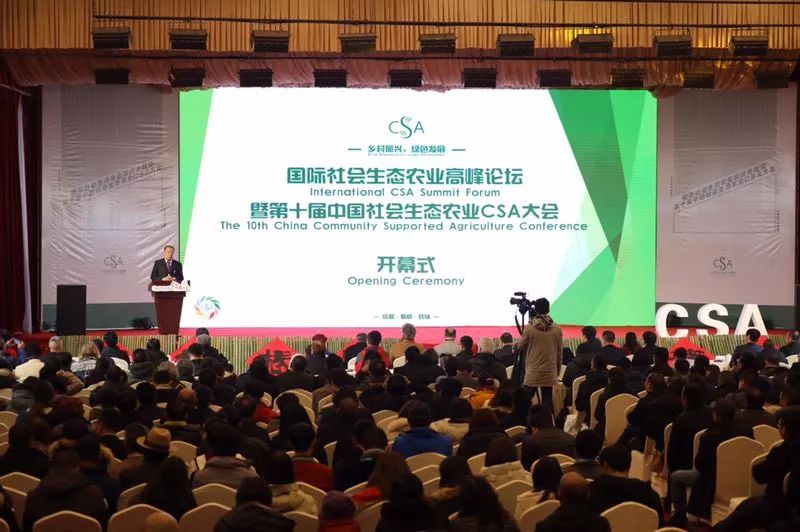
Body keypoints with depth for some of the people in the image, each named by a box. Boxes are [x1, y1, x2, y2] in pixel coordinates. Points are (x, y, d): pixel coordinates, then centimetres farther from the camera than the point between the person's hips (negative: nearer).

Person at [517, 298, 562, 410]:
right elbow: (559, 352, 5)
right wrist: (558, 371, 15)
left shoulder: (529, 328, -8)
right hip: (550, 374, 2)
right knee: (547, 403, 3)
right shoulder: (557, 329, -1)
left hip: (532, 374, -2)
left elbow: (521, 347, 4)